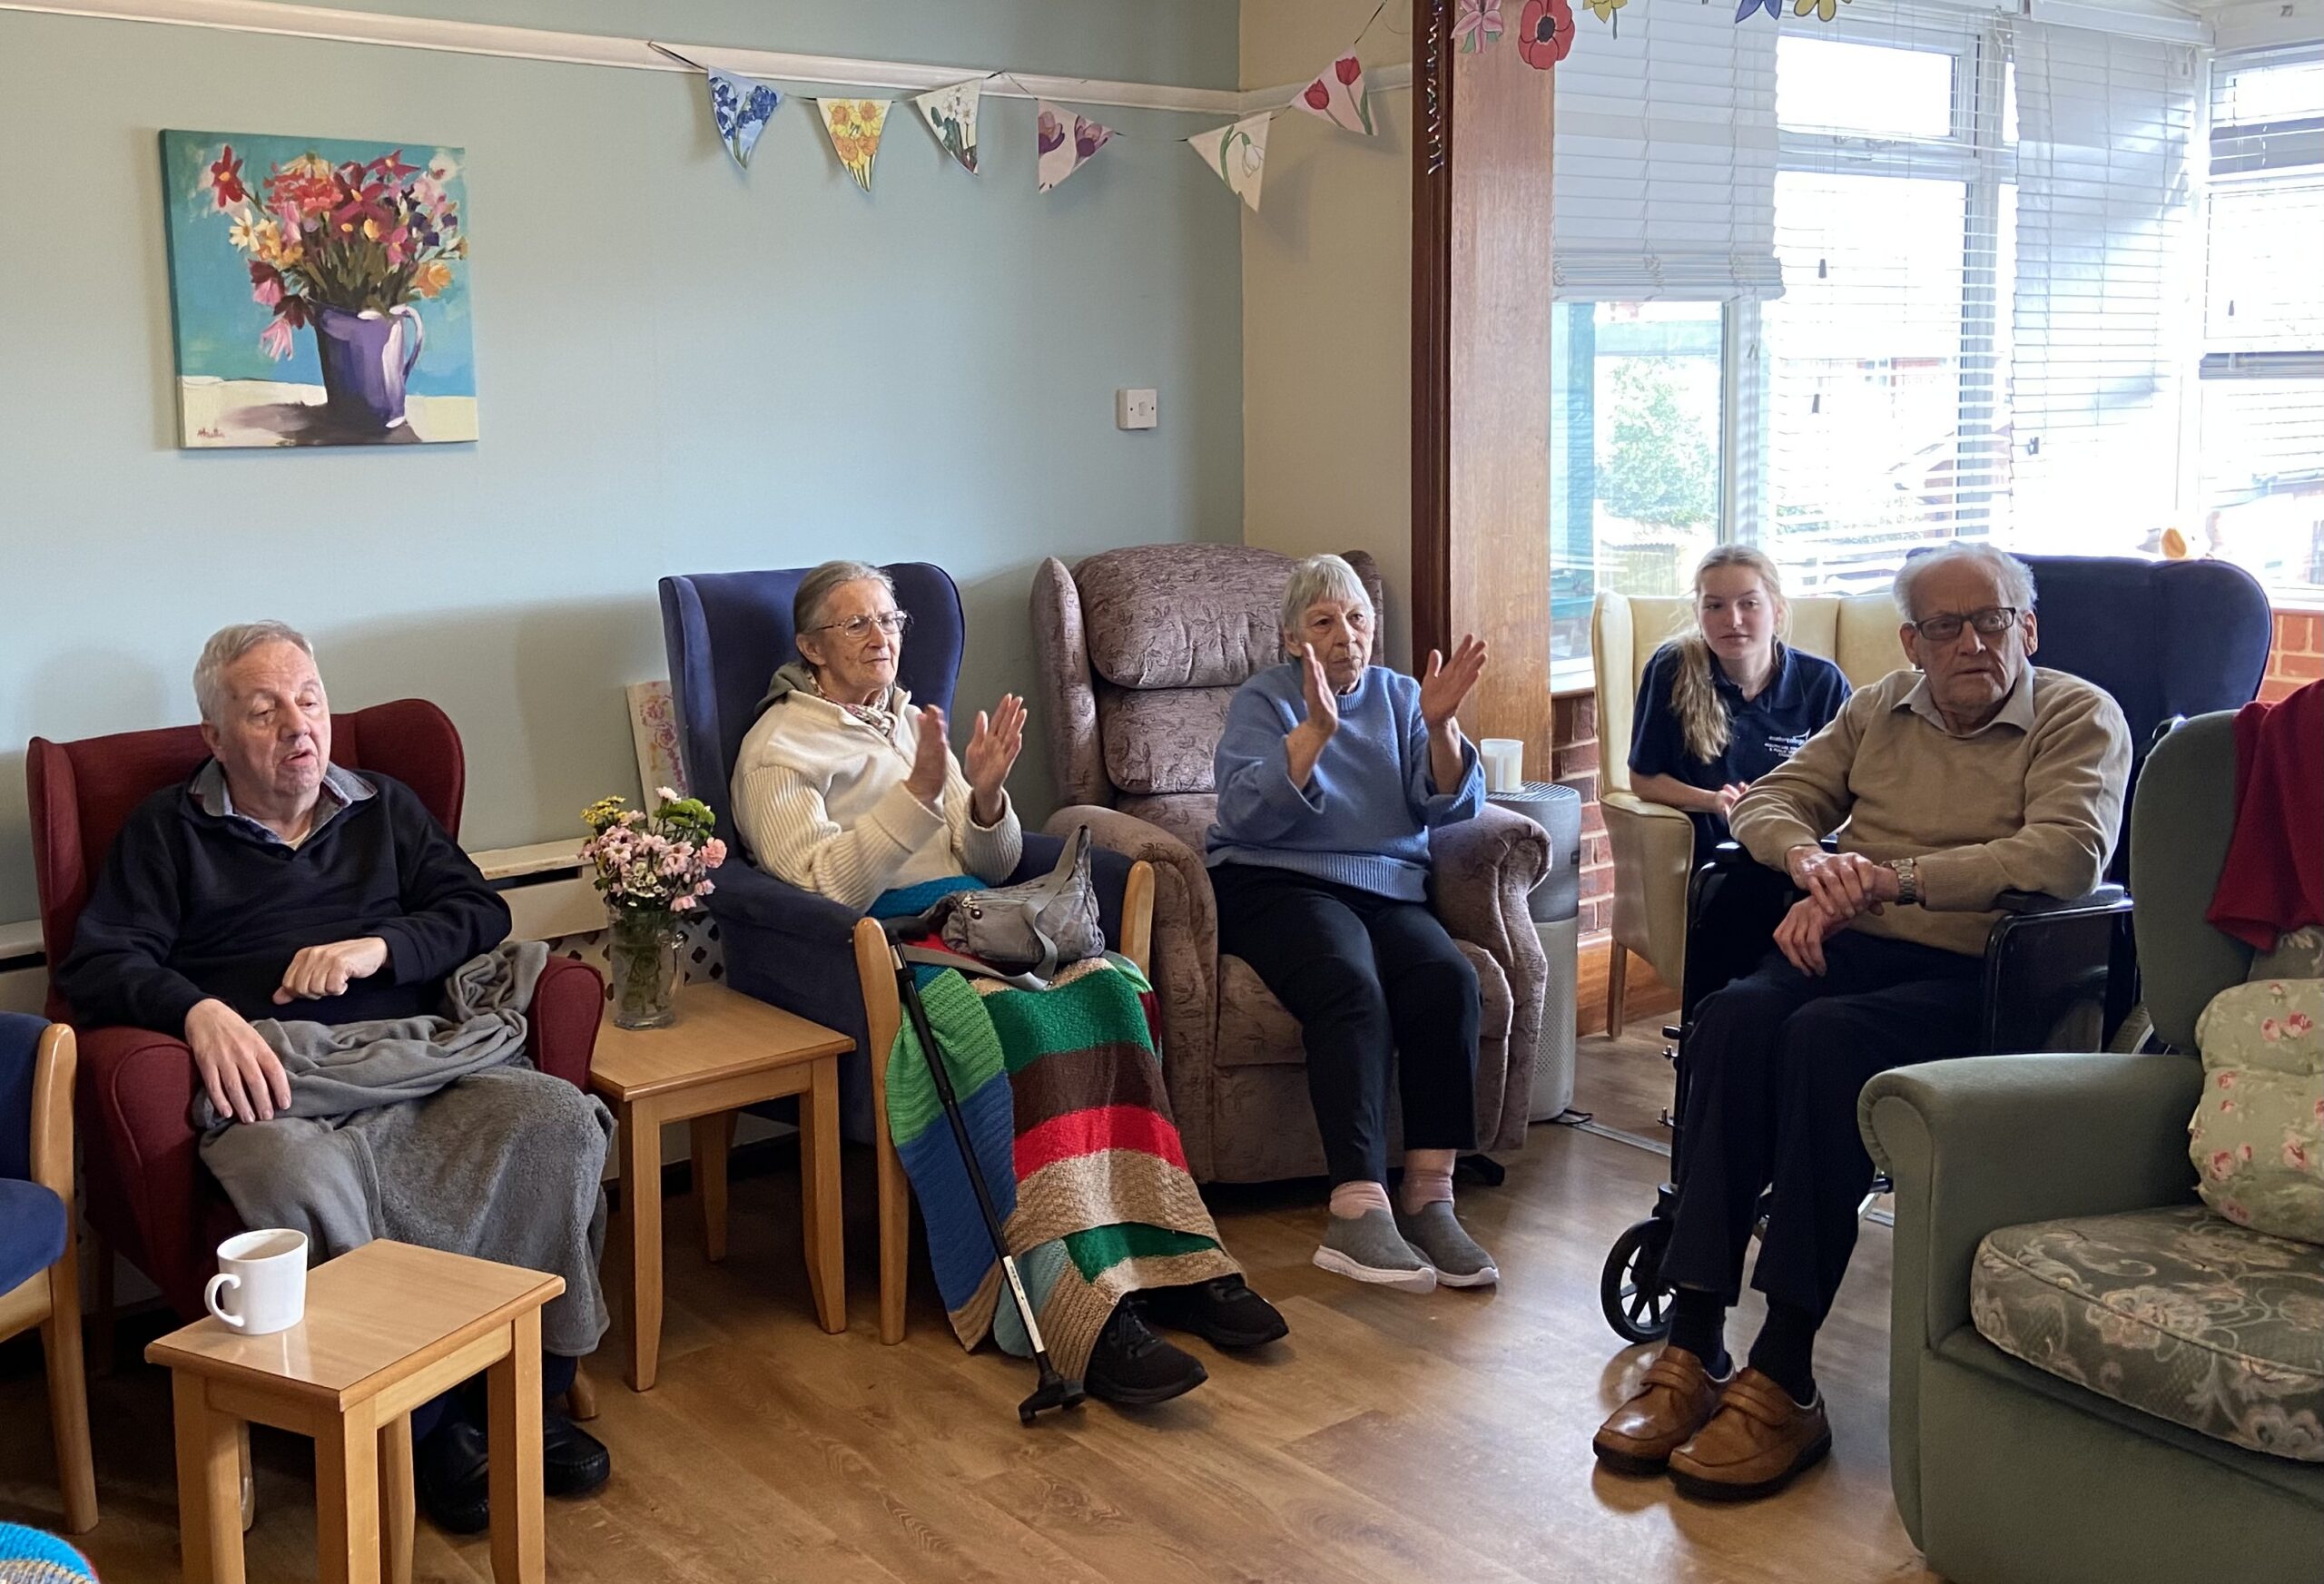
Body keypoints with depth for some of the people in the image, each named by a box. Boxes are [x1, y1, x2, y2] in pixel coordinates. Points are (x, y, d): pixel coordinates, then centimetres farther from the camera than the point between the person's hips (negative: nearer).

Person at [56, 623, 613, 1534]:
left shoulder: (386, 809, 27)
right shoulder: (169, 831, 20)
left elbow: (480, 913, 16)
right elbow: (97, 964, 7)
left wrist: (378, 947, -3)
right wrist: (198, 1010, -13)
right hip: (276, 1088, -2)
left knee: (562, 1119, -29)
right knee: (299, 1180, -40)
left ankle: (535, 1389, -13)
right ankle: (429, 1423, -22)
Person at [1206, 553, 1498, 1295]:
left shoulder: (1399, 697, 16)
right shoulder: (1263, 699, 6)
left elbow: (1453, 808, 4)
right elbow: (1248, 813, -12)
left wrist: (1439, 726, -13)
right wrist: (1315, 729, -23)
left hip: (1386, 891, 4)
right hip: (1277, 885, -3)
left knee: (1449, 979, -29)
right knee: (1350, 986, -35)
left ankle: (1429, 1197, -27)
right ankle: (1359, 1210, -42)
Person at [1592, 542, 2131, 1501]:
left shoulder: (2080, 719, 3)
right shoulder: (1879, 710, 20)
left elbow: (2069, 852, -15)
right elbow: (1767, 800, 16)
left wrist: (1890, 878, -21)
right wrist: (1812, 859, -9)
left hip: (1970, 975, -5)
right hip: (1846, 947, 5)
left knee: (1827, 1037, -35)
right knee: (1735, 1016, -29)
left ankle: (1784, 1380, -31)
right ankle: (1693, 1347, -29)